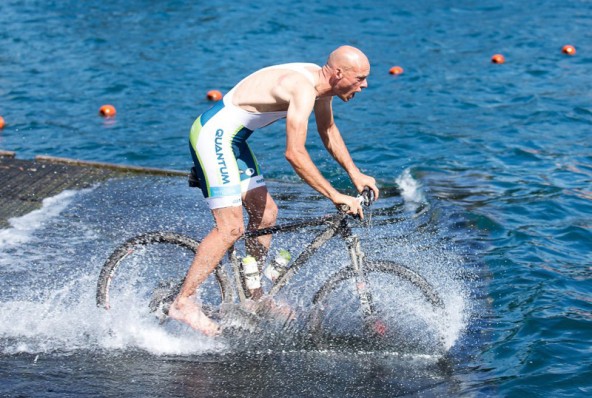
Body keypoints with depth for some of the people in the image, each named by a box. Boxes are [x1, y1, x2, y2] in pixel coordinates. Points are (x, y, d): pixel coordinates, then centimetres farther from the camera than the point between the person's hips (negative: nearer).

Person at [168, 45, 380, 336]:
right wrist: (335, 196, -27)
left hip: (229, 138, 10)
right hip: (213, 134, -10)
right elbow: (295, 154, -31)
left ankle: (253, 298, 22)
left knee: (265, 213, 12)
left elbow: (328, 131, 22)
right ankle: (183, 302, -9)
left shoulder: (320, 81, 5)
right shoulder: (303, 89, -25)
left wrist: (355, 174, 19)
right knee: (231, 227, -14)